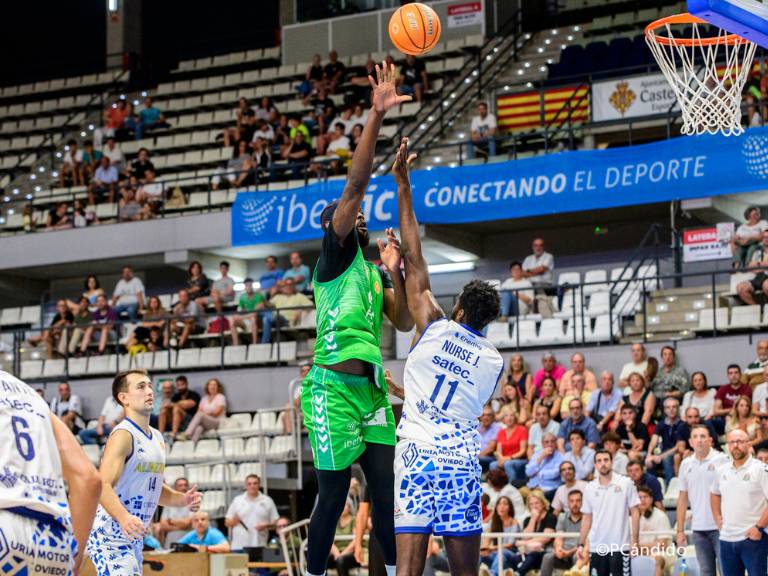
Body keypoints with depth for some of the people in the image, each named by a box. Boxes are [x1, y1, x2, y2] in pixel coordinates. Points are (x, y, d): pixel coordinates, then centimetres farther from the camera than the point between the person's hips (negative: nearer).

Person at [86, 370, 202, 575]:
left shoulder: (157, 438, 14)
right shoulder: (123, 435, -14)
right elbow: (103, 486, -26)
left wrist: (181, 499, 5)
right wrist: (123, 517, -43)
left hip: (134, 538, 10)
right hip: (110, 536, -10)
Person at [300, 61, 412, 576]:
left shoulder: (375, 272, 21)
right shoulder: (335, 255, 0)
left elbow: (404, 323, 17)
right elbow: (355, 186, -12)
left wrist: (395, 273, 8)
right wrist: (376, 117, -21)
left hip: (372, 388, 7)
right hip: (333, 388, -7)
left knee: (386, 493, 5)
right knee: (333, 497, -3)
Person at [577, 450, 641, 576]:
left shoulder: (626, 483, -2)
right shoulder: (589, 488, 7)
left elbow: (635, 513, -2)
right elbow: (587, 519, 12)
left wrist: (635, 542, -8)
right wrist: (581, 544, 6)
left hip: (620, 546, -3)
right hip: (596, 547, 3)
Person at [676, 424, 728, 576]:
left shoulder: (721, 460, -4)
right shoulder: (686, 464, 9)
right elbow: (683, 499, 14)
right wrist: (680, 530, 10)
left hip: (720, 527, -4)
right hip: (698, 529, 4)